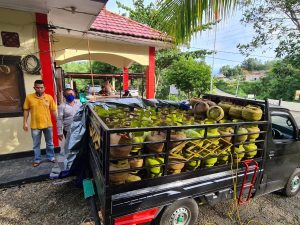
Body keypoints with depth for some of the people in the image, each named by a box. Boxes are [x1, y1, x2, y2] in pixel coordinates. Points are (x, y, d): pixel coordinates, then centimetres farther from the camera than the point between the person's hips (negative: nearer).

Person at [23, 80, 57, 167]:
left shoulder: (49, 97, -4)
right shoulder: (29, 97, -4)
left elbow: (53, 111, 0)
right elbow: (26, 110, 2)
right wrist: (25, 122, -1)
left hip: (48, 125, 0)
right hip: (35, 126, 0)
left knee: (50, 143, 14)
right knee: (36, 144, 14)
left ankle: (50, 157, 31)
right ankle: (37, 160, 30)